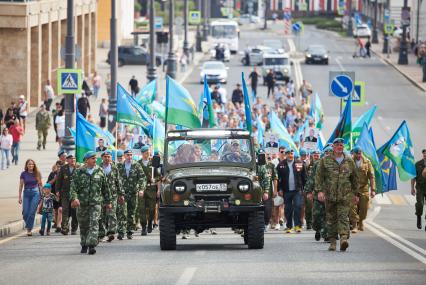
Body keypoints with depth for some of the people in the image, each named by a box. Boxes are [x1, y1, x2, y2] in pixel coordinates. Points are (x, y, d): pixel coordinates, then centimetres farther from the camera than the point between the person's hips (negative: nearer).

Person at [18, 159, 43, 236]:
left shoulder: (37, 173, 3)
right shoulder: (24, 174, 2)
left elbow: (40, 185, 11)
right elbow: (21, 185, 5)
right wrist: (20, 197, 2)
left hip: (35, 193, -1)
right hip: (26, 193, 1)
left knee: (32, 212, -9)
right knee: (25, 212, -5)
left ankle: (29, 229, -4)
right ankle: (28, 226, 21)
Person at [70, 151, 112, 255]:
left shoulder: (99, 171, 7)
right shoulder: (79, 172, 1)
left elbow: (105, 188, 15)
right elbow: (73, 186, -6)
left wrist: (108, 201, 17)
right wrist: (74, 198, -23)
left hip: (96, 202, 0)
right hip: (82, 203, 0)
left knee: (94, 223, -15)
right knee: (83, 225, 9)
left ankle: (92, 245, -21)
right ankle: (84, 245, 25)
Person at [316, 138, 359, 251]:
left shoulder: (349, 161, 10)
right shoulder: (325, 160, 5)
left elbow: (354, 178, 17)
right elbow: (319, 176, 2)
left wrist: (356, 194, 16)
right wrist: (320, 190, -9)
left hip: (345, 195, 0)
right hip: (330, 194, 0)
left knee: (343, 217, -13)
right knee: (331, 219, 5)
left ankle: (344, 238, -26)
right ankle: (332, 241, 13)